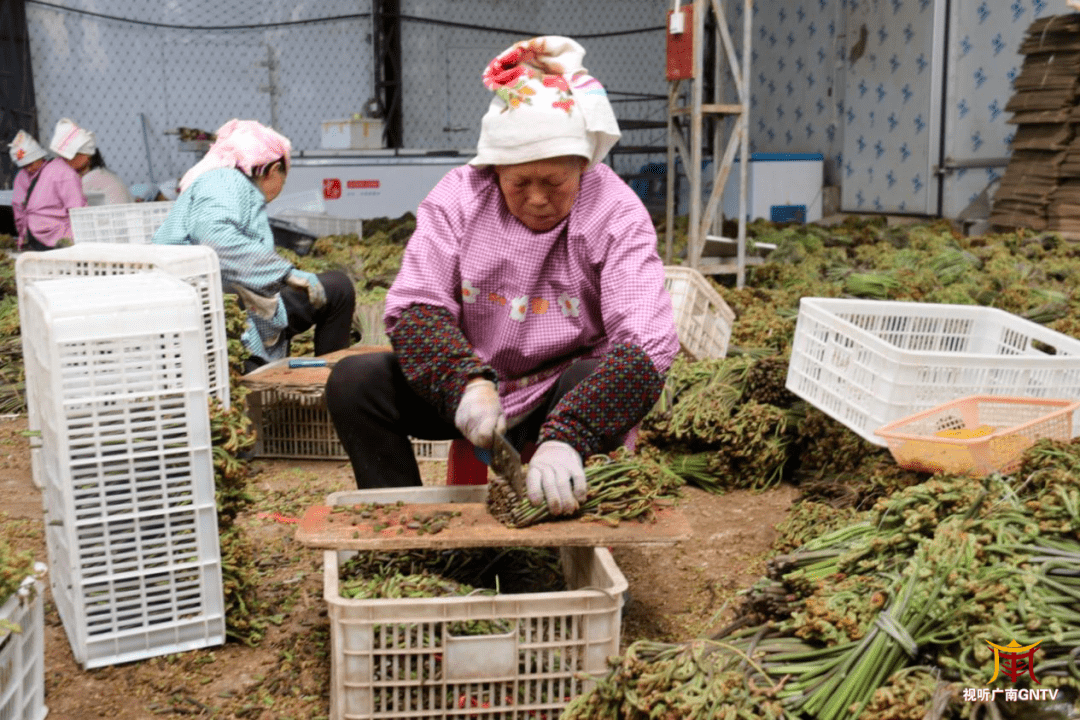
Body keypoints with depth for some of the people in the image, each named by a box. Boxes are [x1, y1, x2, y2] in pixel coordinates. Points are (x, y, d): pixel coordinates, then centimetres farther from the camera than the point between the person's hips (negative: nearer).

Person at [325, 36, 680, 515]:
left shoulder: (617, 214, -16)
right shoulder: (458, 196, -9)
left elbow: (647, 340, -29)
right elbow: (414, 306, -14)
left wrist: (566, 438, -45)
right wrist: (467, 381, -36)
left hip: (558, 397, -2)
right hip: (466, 389, 2)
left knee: (630, 374, -34)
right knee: (353, 380, -19)